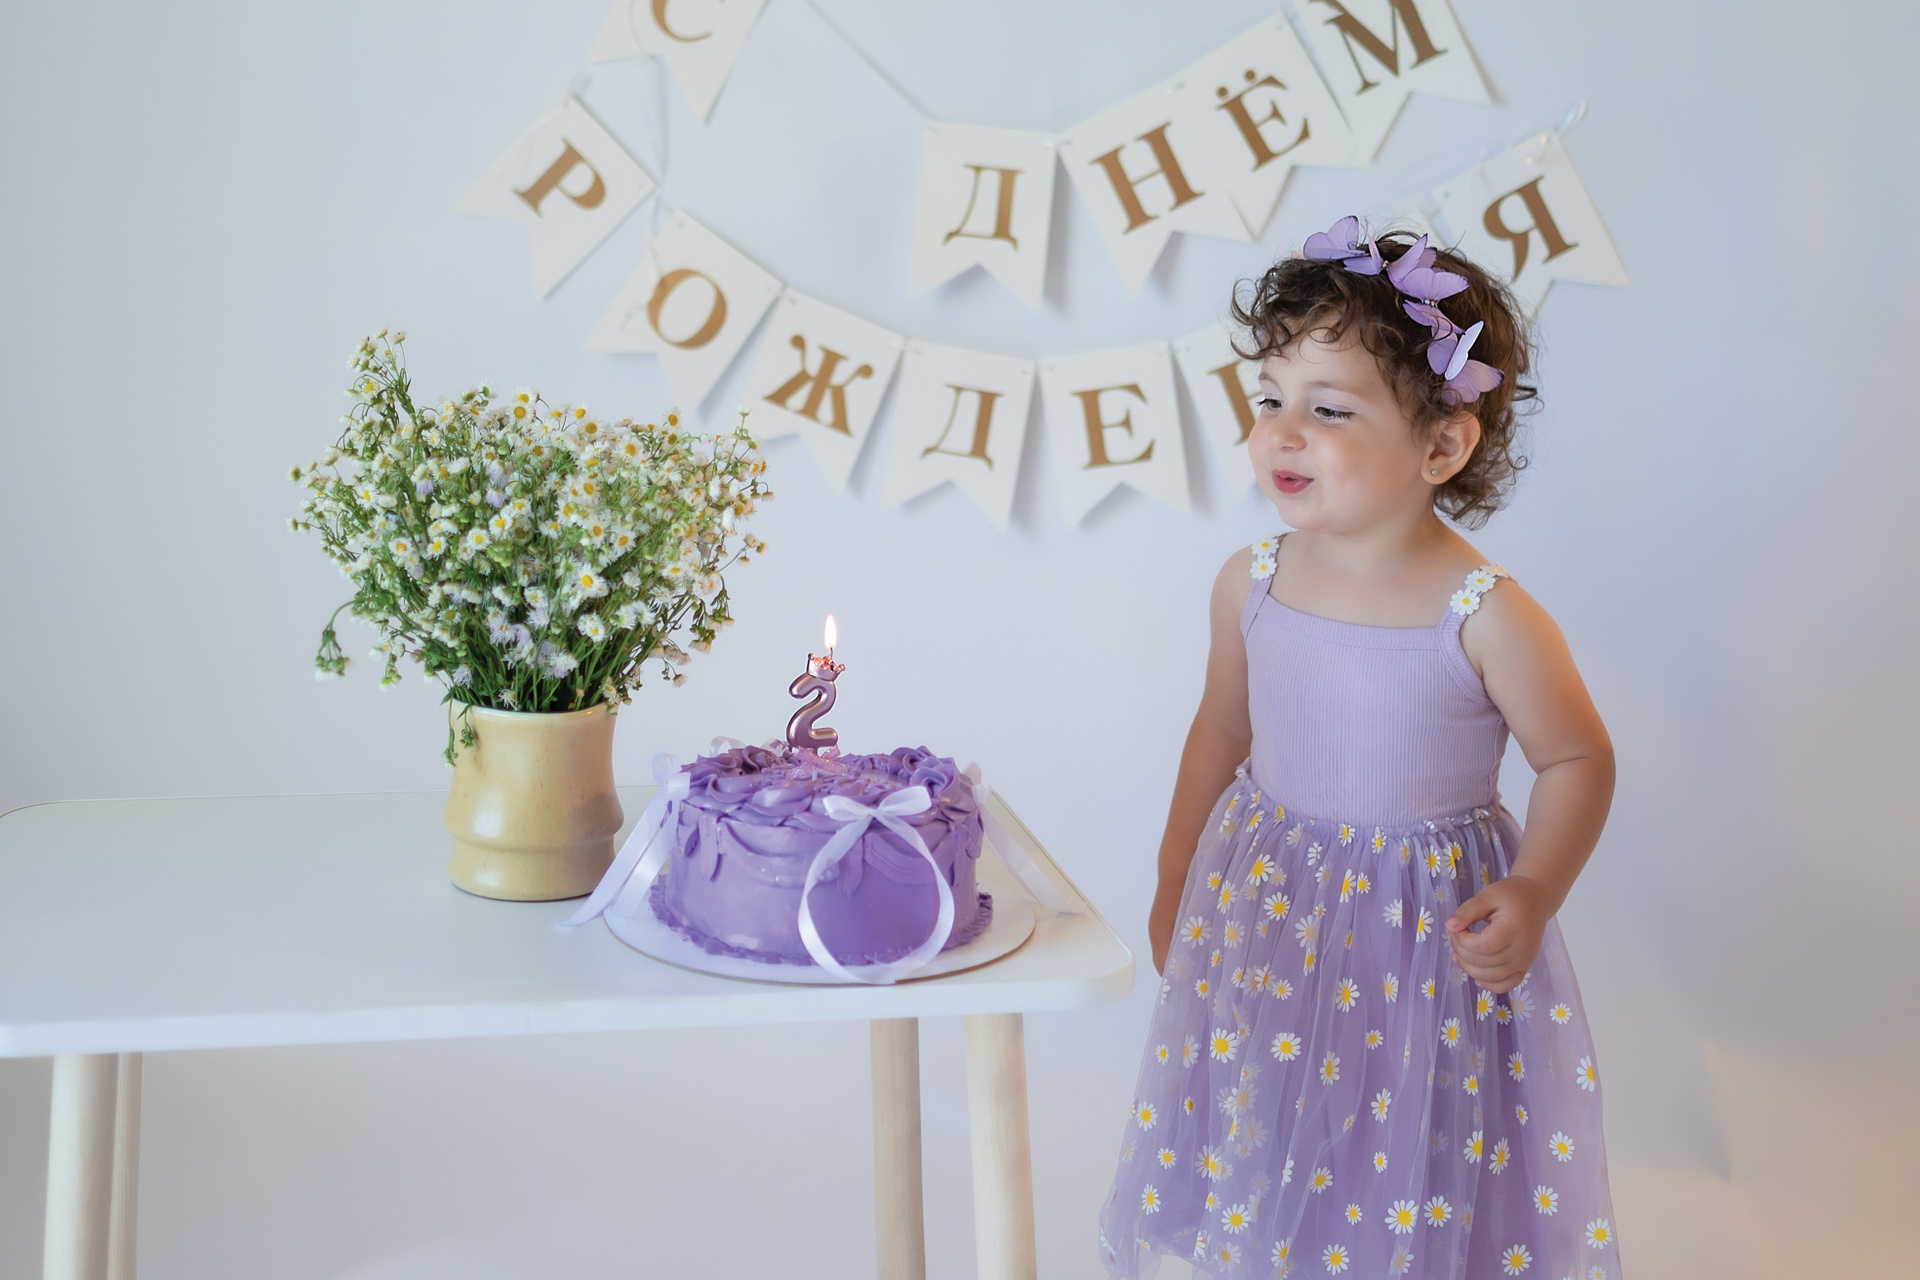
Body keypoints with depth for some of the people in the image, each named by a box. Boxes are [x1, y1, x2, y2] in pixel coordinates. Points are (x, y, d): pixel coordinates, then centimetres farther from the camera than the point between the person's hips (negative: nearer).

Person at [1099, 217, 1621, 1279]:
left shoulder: (1487, 618, -20)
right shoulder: (1251, 586, -7)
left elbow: (1578, 760, -6)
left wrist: (1533, 895, -19)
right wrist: (1174, 881, 15)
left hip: (1429, 935, -3)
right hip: (1264, 914, 4)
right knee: (1256, 1164, 18)